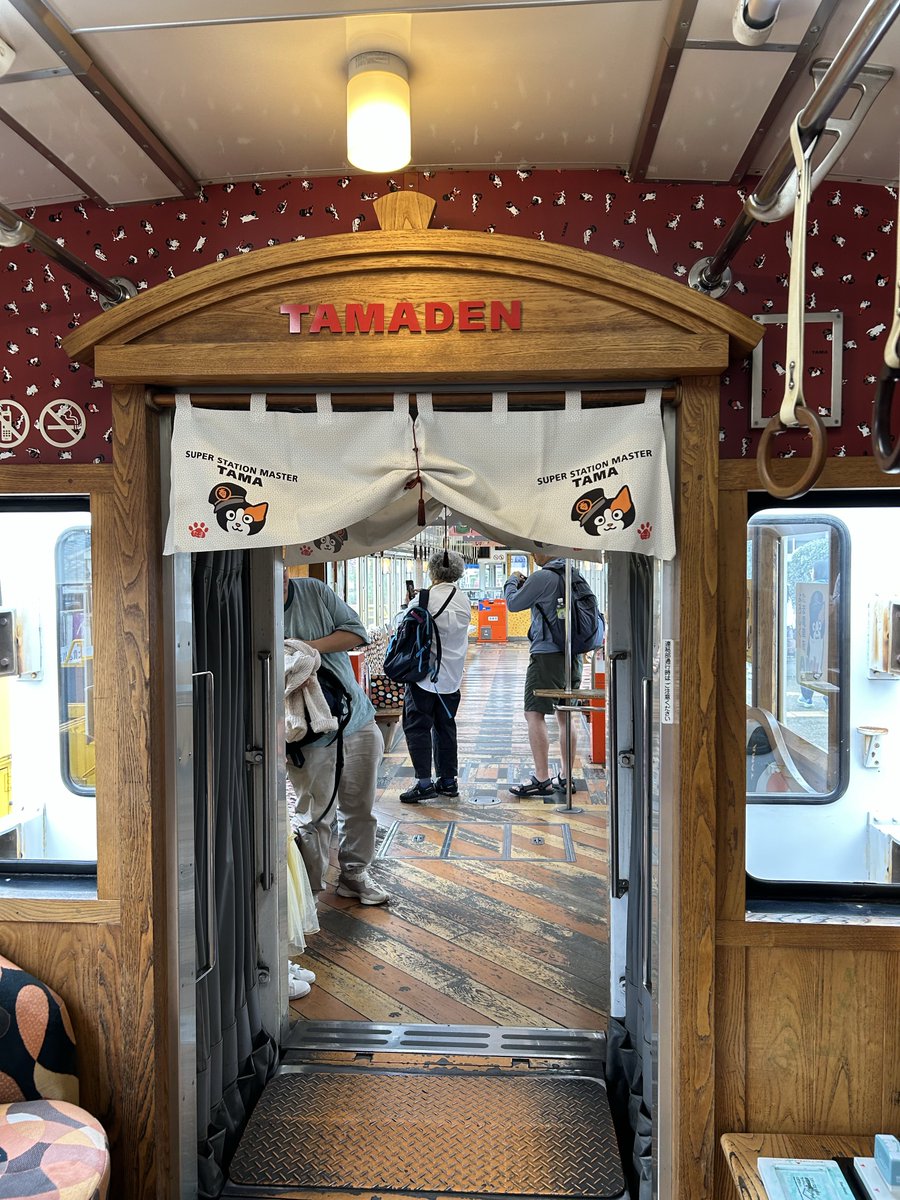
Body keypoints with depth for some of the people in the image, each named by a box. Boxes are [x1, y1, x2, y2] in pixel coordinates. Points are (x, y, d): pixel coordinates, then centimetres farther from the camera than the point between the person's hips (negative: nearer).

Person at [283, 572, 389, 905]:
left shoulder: (314, 591, 0)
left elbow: (355, 631, -1)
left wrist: (314, 646, -16)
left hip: (357, 720, 4)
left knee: (359, 806, 14)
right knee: (315, 816, 2)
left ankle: (354, 875, 32)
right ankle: (309, 890, 21)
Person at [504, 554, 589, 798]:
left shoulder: (542, 577, -13)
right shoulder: (574, 575, 11)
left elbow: (513, 604, -4)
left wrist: (512, 581, 14)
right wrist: (525, 584, 17)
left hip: (547, 653, -8)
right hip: (572, 655, 8)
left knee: (534, 714, -5)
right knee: (564, 716, 13)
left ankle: (542, 780, -7)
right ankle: (566, 778, 18)